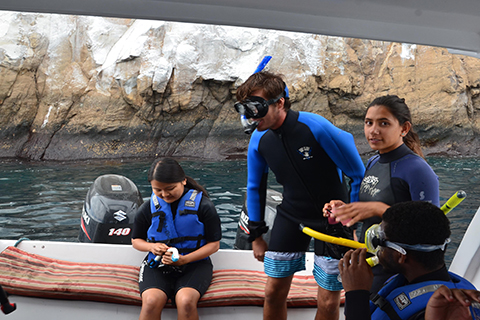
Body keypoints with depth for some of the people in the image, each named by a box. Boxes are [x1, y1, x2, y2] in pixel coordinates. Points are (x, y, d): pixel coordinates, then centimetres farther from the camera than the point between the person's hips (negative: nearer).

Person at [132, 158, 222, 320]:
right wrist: (152, 247, -8)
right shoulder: (148, 208, 4)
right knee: (151, 302, -30)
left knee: (186, 302, -33)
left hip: (194, 264, -1)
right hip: (157, 264, 2)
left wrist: (184, 259, -16)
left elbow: (214, 244, -1)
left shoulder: (203, 206, -5)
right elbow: (136, 240, 17)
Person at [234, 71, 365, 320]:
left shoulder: (316, 127, -24)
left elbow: (358, 175, -14)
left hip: (332, 219, -4)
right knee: (274, 292, 7)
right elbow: (255, 187, 9)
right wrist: (256, 235, 13)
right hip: (291, 216, 4)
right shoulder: (258, 139, -7)